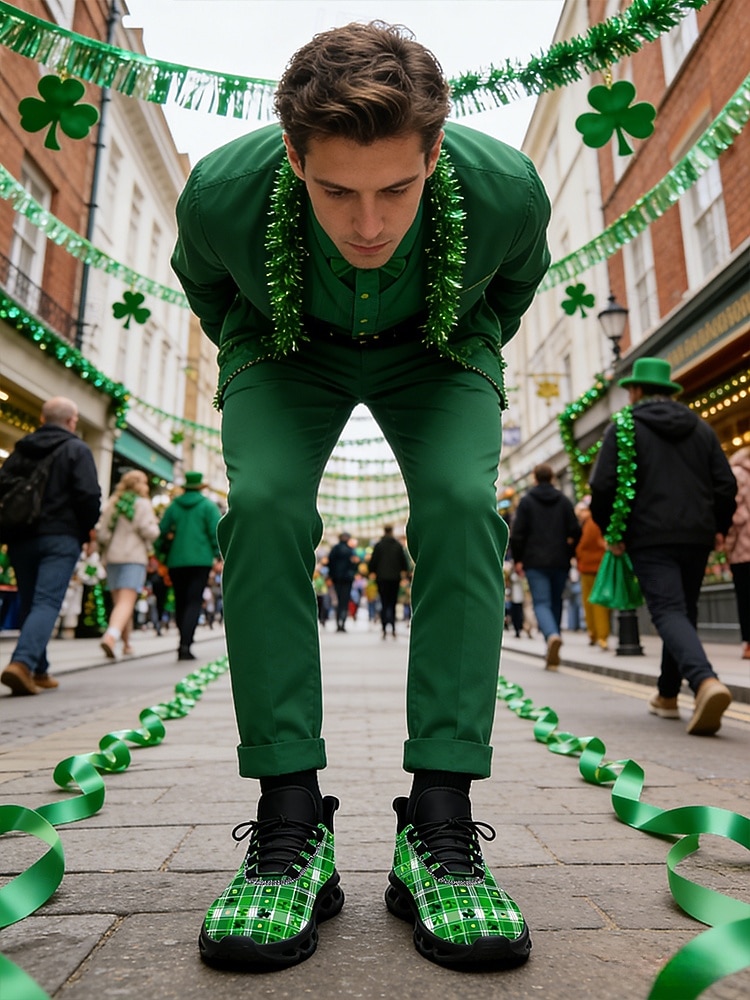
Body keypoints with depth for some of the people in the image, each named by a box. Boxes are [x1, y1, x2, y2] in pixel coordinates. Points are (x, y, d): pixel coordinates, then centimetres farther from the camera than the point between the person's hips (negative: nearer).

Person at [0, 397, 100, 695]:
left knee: (29, 604, 14)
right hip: (59, 538, -5)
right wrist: (86, 531, 1)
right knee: (47, 602, -8)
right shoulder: (76, 449, -2)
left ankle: (39, 671, 19)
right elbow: (89, 495, -13)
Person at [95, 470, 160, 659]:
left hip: (112, 557, 6)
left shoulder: (111, 503, 11)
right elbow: (148, 531, -13)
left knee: (118, 602, 15)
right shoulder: (142, 504, -4)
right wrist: (155, 525, 8)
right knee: (127, 602, -12)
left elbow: (100, 531, 6)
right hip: (134, 557, -6)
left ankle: (126, 644, 22)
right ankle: (111, 636, -33)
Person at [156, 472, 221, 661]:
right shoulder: (208, 505, 1)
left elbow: (162, 531, 8)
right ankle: (185, 644, -16)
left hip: (176, 562, 3)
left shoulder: (173, 506, 9)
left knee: (180, 603, 12)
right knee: (194, 602, -4)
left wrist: (162, 553, 19)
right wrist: (219, 556, -1)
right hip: (200, 560, -3)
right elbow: (216, 532, -7)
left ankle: (184, 642, 17)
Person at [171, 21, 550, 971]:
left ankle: (440, 828, -22)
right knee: (264, 508, -28)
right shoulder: (220, 192, -28)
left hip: (434, 350, 1)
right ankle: (291, 824, -20)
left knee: (461, 509, -28)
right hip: (285, 347, 1)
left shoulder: (506, 190, -28)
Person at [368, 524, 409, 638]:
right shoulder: (398, 545, 0)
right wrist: (404, 571, 21)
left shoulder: (378, 545, -4)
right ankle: (393, 628, 0)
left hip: (382, 578, -1)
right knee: (393, 604, 8)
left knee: (384, 604, 2)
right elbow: (404, 561, 4)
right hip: (395, 578, 1)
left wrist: (372, 572, 13)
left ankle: (384, 629, -7)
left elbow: (372, 561, -3)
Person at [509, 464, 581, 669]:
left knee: (541, 603, -4)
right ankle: (553, 655, 18)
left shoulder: (526, 500, 0)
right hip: (560, 562, 3)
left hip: (535, 562, -3)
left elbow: (517, 533, -5)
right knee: (556, 603, 13)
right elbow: (575, 532, 3)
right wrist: (568, 554, 15)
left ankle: (552, 635, -34)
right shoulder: (564, 500, 8)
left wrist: (517, 559, 3)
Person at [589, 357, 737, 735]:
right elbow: (726, 484, 10)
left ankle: (705, 681, -34)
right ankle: (667, 696, 25)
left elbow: (603, 486, -9)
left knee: (668, 612, -8)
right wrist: (718, 527, 20)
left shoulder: (624, 428, 0)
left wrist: (611, 530, 4)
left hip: (650, 537, -5)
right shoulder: (701, 428, 15)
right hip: (697, 536, 5)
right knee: (685, 611, 16)